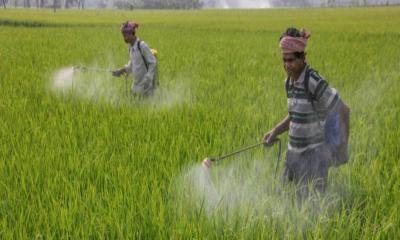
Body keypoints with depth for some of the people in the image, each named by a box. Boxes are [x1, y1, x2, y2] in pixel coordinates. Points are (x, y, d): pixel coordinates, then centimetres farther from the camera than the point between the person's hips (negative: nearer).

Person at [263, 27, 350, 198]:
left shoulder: (314, 83, -19)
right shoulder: (289, 82, 5)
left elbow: (343, 111, -15)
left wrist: (343, 146, -16)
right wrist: (276, 131, 6)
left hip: (315, 152, -8)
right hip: (295, 151, 8)